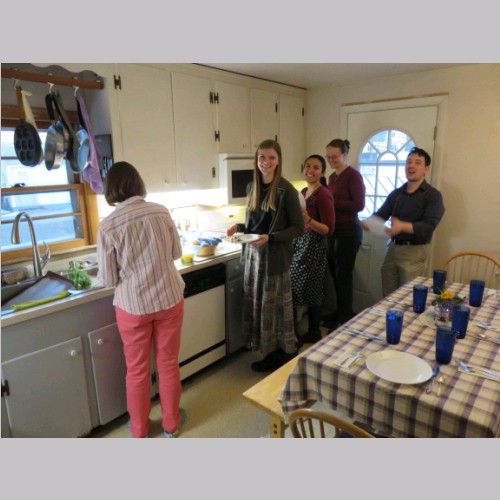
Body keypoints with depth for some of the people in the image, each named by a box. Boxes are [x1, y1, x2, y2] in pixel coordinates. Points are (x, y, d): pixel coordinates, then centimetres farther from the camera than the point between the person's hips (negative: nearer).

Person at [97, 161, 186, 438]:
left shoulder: (108, 225, -14)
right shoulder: (161, 211, -6)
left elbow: (109, 279, -8)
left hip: (133, 306, -2)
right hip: (169, 298, 2)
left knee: (137, 369, 18)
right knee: (168, 364, 18)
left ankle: (139, 429, 38)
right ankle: (171, 423, 36)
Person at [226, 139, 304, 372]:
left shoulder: (286, 190, -12)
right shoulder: (252, 187, 8)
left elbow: (298, 227, -11)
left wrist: (270, 238, -23)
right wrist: (238, 227, -3)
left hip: (275, 256, -6)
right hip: (253, 253, 7)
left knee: (275, 305, 4)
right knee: (257, 303, 12)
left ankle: (284, 355, 25)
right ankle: (269, 352, 30)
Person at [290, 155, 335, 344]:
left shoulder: (324, 194, -14)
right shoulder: (303, 192, 11)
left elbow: (328, 229, -18)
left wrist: (308, 220, -31)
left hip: (313, 248, -9)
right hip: (299, 245, 9)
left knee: (311, 293, 2)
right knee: (291, 290, 12)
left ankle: (314, 333, 20)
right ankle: (293, 334, 25)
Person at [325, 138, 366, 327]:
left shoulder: (353, 175, -12)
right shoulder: (332, 177, 12)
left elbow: (359, 205, -18)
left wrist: (332, 202, -20)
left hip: (348, 230, -8)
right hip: (333, 229, 8)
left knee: (343, 275, 0)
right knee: (334, 273, 14)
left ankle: (345, 319, 15)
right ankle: (340, 313, 29)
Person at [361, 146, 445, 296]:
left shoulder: (433, 195, -5)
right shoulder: (396, 193, 12)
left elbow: (428, 226, -17)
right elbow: (380, 215, 3)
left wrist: (402, 226, -34)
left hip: (414, 252, -5)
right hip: (392, 248, 5)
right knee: (388, 296, 11)